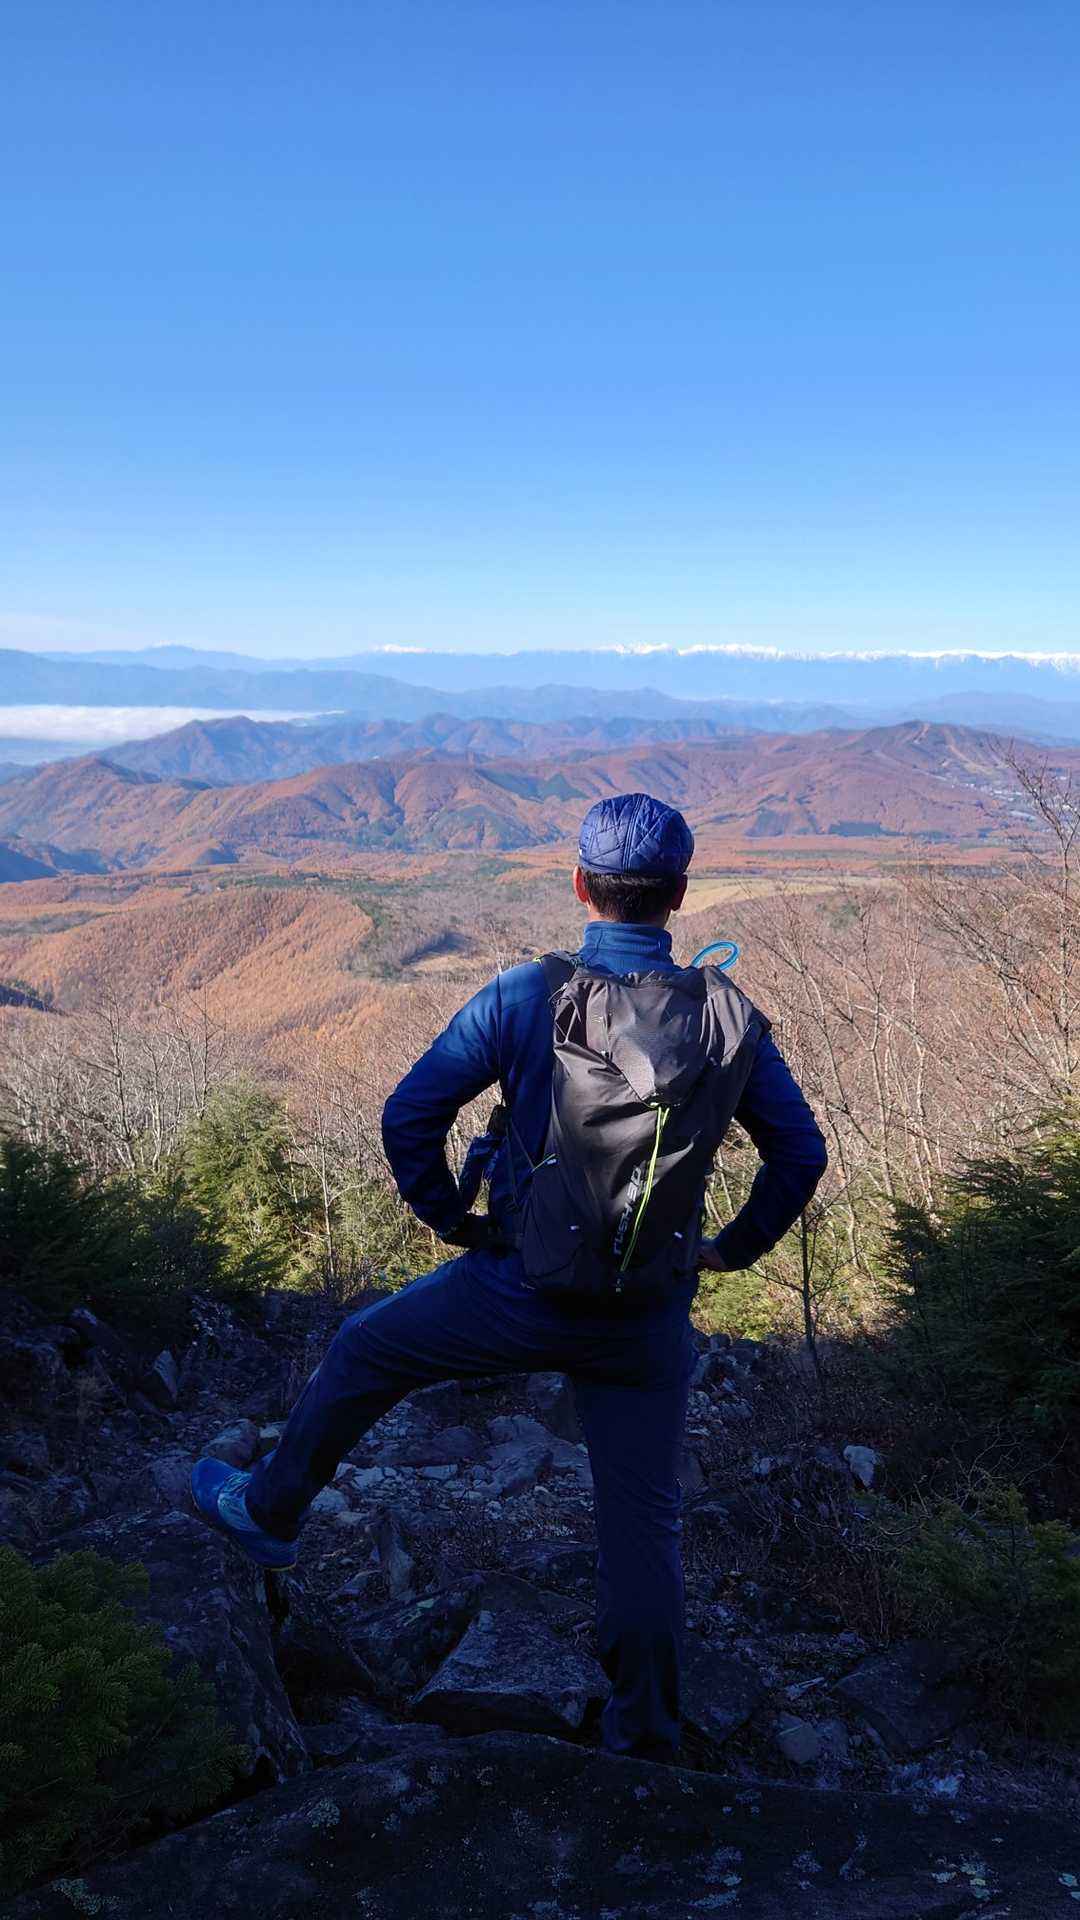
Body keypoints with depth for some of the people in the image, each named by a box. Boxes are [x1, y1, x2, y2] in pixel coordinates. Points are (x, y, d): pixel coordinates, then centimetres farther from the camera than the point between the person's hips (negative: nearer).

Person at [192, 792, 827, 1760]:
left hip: (520, 1291, -2)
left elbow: (409, 1114, -13)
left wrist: (452, 1219, 2)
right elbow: (802, 1151, 0)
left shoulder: (522, 995, -13)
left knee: (364, 1351, 24)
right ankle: (646, 1736, 30)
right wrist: (733, 1248, 11)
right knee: (643, 1521, 16)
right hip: (651, 1319, 2)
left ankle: (269, 1510, 43)